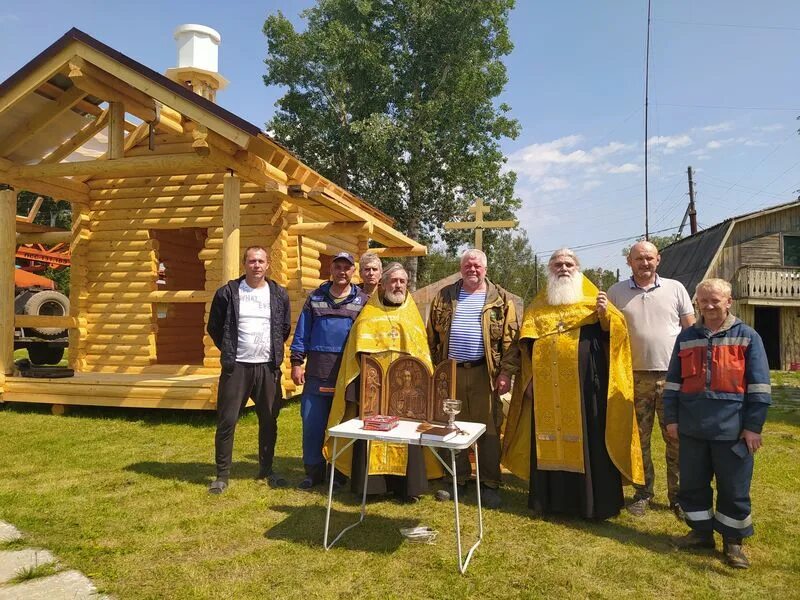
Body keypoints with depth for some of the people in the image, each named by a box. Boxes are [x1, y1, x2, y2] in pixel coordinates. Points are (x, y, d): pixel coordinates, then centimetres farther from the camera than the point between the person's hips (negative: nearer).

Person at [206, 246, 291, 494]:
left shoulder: (279, 294, 4)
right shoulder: (228, 292, -3)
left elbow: (285, 328, 15)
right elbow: (214, 328, 5)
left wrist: (273, 351, 11)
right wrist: (230, 352, 6)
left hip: (268, 368, 2)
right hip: (236, 367, -2)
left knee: (269, 421, 10)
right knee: (227, 421, 1)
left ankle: (266, 469, 27)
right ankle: (222, 474, 15)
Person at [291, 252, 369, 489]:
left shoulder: (362, 301, 5)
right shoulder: (315, 298, 7)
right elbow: (302, 333, 5)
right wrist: (297, 363, -1)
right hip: (316, 374, 1)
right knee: (312, 424, 4)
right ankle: (313, 472, 17)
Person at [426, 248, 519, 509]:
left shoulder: (500, 299, 3)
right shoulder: (444, 297, 9)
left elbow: (510, 339, -1)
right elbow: (432, 336, 10)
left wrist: (506, 372, -9)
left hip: (484, 374, -2)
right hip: (450, 373, 2)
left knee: (488, 430, 4)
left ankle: (489, 484, 17)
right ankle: (457, 478, 25)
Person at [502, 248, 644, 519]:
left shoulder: (593, 299, 7)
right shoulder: (538, 305, 14)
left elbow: (615, 331, -2)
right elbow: (527, 344, 14)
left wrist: (606, 313, -22)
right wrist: (529, 379, 7)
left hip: (585, 382, -2)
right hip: (547, 385, 3)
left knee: (588, 439, 1)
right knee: (549, 439, 7)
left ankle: (593, 501, 12)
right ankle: (551, 497, 18)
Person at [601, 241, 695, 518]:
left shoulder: (675, 288, 5)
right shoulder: (616, 292, 5)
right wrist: (602, 313, -11)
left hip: (673, 376, 0)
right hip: (635, 377, 0)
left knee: (677, 439, 5)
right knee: (639, 439, 9)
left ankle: (678, 495, 19)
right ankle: (643, 492, 23)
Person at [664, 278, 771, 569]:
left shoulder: (747, 336, -1)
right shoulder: (686, 337, 8)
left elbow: (759, 385, -3)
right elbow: (673, 382, 10)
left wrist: (753, 426, -7)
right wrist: (671, 418, 5)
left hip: (732, 430, -3)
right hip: (692, 428, 3)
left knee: (734, 488, 8)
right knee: (692, 484, 13)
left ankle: (733, 540, 24)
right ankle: (701, 531, 31)